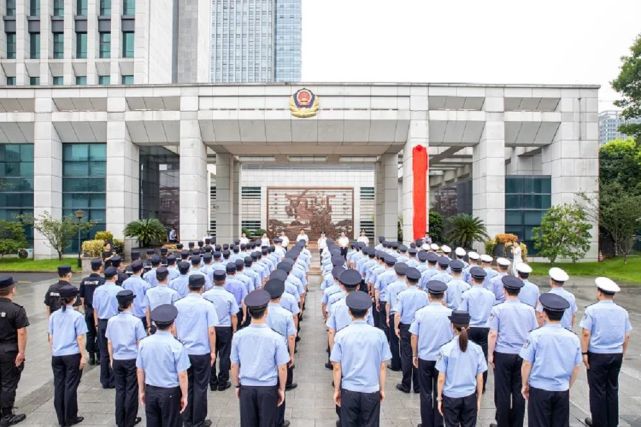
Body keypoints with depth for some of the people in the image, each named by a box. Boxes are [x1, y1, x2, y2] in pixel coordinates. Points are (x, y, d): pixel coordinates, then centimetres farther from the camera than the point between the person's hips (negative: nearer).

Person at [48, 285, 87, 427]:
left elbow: (50, 337, 8)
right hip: (72, 356, -5)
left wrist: (54, 351, 19)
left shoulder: (53, 315, 3)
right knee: (70, 387, 6)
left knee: (58, 386, 12)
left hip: (56, 356, 5)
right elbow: (80, 338, -10)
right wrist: (83, 356, -3)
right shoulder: (77, 316, -12)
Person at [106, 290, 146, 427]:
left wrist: (111, 359, 17)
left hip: (117, 360, 4)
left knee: (120, 390, 15)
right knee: (131, 391, 9)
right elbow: (140, 343, -7)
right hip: (132, 360, -3)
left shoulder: (111, 321, -2)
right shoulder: (136, 321, -13)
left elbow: (110, 343, 5)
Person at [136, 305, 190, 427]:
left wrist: (141, 391, 17)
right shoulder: (176, 346, -20)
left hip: (150, 391, 4)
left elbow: (140, 371, 4)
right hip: (170, 392, -4)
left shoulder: (144, 343, -6)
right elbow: (182, 375, -16)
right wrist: (184, 396, -3)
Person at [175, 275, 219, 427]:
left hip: (183, 352, 3)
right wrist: (213, 351, -1)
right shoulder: (207, 305, -13)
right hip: (202, 352, -3)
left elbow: (173, 328, 6)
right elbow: (211, 331, -12)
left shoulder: (178, 304, -3)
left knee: (186, 386, 16)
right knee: (200, 387, 9)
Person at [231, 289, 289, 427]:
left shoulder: (238, 336, -10)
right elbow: (282, 368, -10)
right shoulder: (275, 337, -17)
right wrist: (282, 389, 6)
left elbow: (234, 366, 0)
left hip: (246, 387, 2)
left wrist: (237, 385, 15)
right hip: (268, 388, -2)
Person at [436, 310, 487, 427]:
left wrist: (439, 399, 4)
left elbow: (441, 379, -9)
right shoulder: (477, 349, -7)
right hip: (470, 397, 2)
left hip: (450, 397, -2)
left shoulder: (446, 349, -13)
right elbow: (480, 379, 0)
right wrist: (479, 399, 13)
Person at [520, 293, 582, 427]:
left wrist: (525, 385, 4)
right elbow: (576, 367, 6)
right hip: (562, 391, 4)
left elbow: (527, 364, -10)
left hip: (539, 390, -3)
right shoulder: (573, 338, -2)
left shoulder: (536, 335, -13)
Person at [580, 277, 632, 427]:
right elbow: (627, 337, 7)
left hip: (597, 355, -5)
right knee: (612, 388, 17)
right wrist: (622, 353, 18)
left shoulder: (592, 310, -12)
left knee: (598, 390, 7)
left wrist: (584, 353, -8)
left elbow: (586, 334, -15)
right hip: (616, 355, 5)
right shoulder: (622, 312, 3)